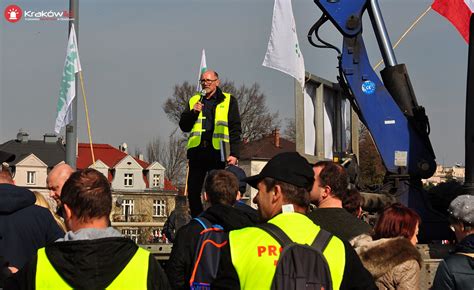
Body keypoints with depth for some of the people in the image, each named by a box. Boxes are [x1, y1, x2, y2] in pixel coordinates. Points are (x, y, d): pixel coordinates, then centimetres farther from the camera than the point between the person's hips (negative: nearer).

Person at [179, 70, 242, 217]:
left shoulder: (228, 101, 8)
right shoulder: (194, 100, 18)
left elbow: (235, 129, 1)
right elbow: (184, 126, 15)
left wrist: (234, 153, -9)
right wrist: (193, 112, -4)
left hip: (217, 151, -3)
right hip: (197, 151, 3)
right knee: (193, 191, 2)